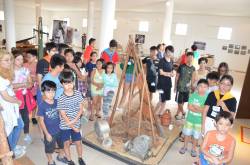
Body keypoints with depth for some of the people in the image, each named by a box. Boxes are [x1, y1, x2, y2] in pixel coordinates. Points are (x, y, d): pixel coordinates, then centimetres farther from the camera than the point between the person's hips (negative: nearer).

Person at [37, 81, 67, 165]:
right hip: (49, 132, -4)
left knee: (62, 144, 26)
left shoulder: (57, 102, -9)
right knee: (49, 148, 20)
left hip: (60, 129, 4)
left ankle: (61, 156, 54)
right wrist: (47, 133, -14)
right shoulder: (42, 105, -22)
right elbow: (41, 121, -16)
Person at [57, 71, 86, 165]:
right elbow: (63, 115, -14)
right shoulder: (61, 98, -16)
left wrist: (74, 120, -16)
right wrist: (72, 127, -12)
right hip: (65, 125, -2)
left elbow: (81, 109, -4)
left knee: (78, 142, 12)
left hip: (76, 124, 2)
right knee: (67, 143, 12)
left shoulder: (78, 94, -7)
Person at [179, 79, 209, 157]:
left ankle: (193, 149, 34)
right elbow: (189, 107, -14)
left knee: (196, 135, 14)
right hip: (190, 119, 1)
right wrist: (201, 109, -19)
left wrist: (195, 106, -19)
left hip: (200, 120, -1)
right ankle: (185, 147, 34)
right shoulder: (193, 95, -10)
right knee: (187, 133, 15)